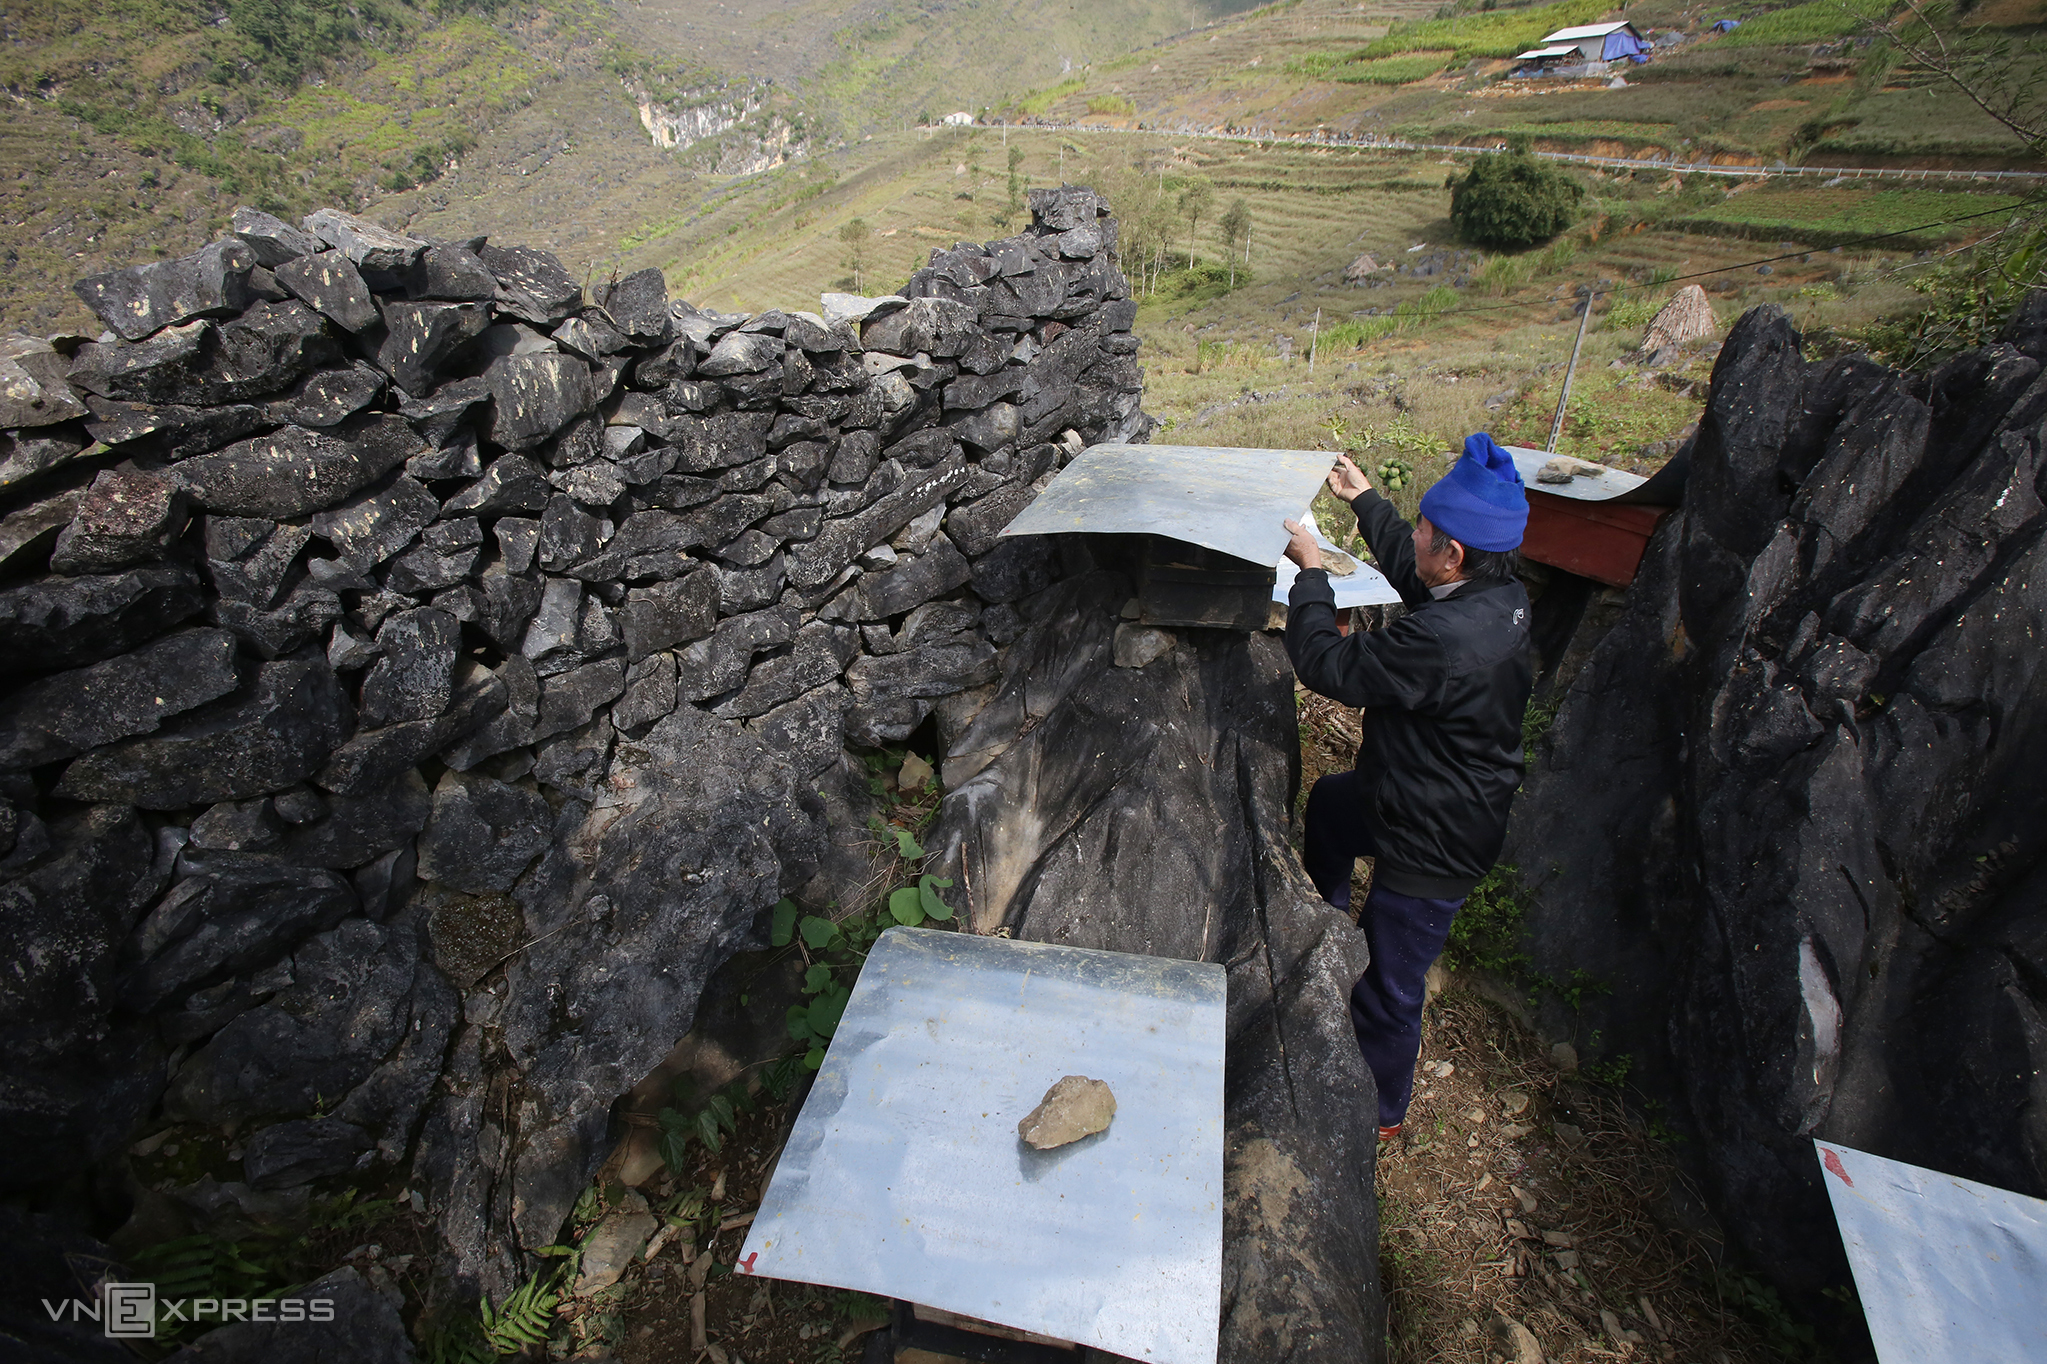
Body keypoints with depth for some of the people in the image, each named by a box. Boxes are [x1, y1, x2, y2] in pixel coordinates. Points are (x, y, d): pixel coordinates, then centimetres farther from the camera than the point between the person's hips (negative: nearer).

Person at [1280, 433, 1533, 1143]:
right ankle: (1326, 924, 60)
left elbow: (1326, 664, -27)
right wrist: (1364, 499, 22)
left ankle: (1380, 1111, 36)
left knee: (1387, 989, 9)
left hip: (1431, 845, -10)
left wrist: (1311, 572, -13)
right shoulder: (1502, 596, -8)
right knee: (1330, 799, 35)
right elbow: (1410, 572, 14)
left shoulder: (1444, 639, -38)